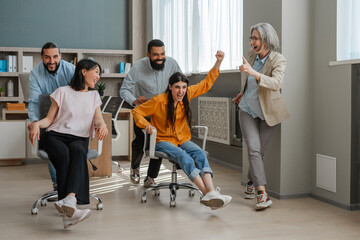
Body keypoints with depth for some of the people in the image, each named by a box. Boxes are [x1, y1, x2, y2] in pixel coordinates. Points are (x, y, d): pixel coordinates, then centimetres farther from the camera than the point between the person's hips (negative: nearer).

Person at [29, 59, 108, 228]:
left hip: (80, 138, 2)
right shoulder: (63, 92, 10)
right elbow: (49, 119, 9)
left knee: (78, 151, -36)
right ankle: (69, 208, -47)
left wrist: (102, 125, -16)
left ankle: (69, 201, -57)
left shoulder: (94, 95, 22)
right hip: (55, 135, -2)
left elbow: (98, 118, 9)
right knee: (64, 155, -37)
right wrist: (37, 124, -14)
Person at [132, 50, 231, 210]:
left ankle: (211, 192, -50)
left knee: (200, 153, -30)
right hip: (163, 141, -4)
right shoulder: (159, 101, -10)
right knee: (183, 156, -36)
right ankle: (208, 193, -49)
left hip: (183, 139, 4)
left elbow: (206, 84, 13)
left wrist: (218, 63, 5)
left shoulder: (187, 95, 3)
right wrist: (146, 125, -17)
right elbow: (136, 111, 0)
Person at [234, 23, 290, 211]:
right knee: (253, 149, -13)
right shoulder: (252, 55, -3)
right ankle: (263, 193, -14)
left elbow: (275, 83, -39)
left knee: (259, 151, 7)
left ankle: (251, 181, 35)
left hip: (268, 112, -3)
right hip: (248, 109, 3)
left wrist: (253, 73, -49)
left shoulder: (278, 60, -19)